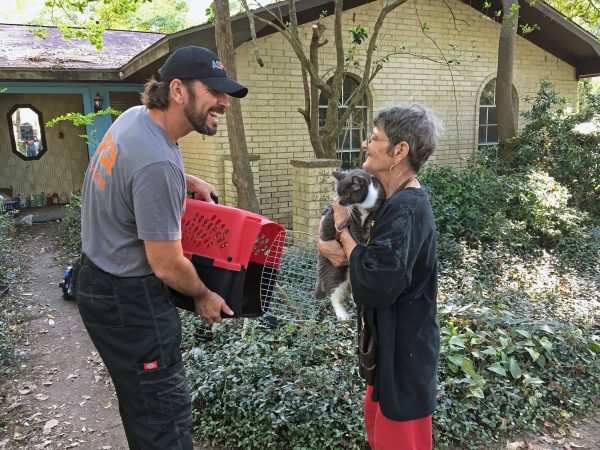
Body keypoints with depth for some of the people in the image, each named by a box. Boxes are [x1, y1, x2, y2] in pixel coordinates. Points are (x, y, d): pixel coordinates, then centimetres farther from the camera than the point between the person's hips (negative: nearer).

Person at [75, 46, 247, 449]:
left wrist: (186, 182, 6)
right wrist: (204, 296, -3)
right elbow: (167, 266, -22)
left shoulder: (135, 115, 0)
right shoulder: (159, 163, -29)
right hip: (130, 301, -10)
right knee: (166, 415, 3)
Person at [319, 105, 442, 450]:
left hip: (404, 349, -9)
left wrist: (343, 232, -18)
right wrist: (346, 252, -10)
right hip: (393, 342, 9)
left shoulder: (405, 209, -27)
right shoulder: (403, 200, 4)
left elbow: (374, 286, -32)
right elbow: (381, 260, 11)